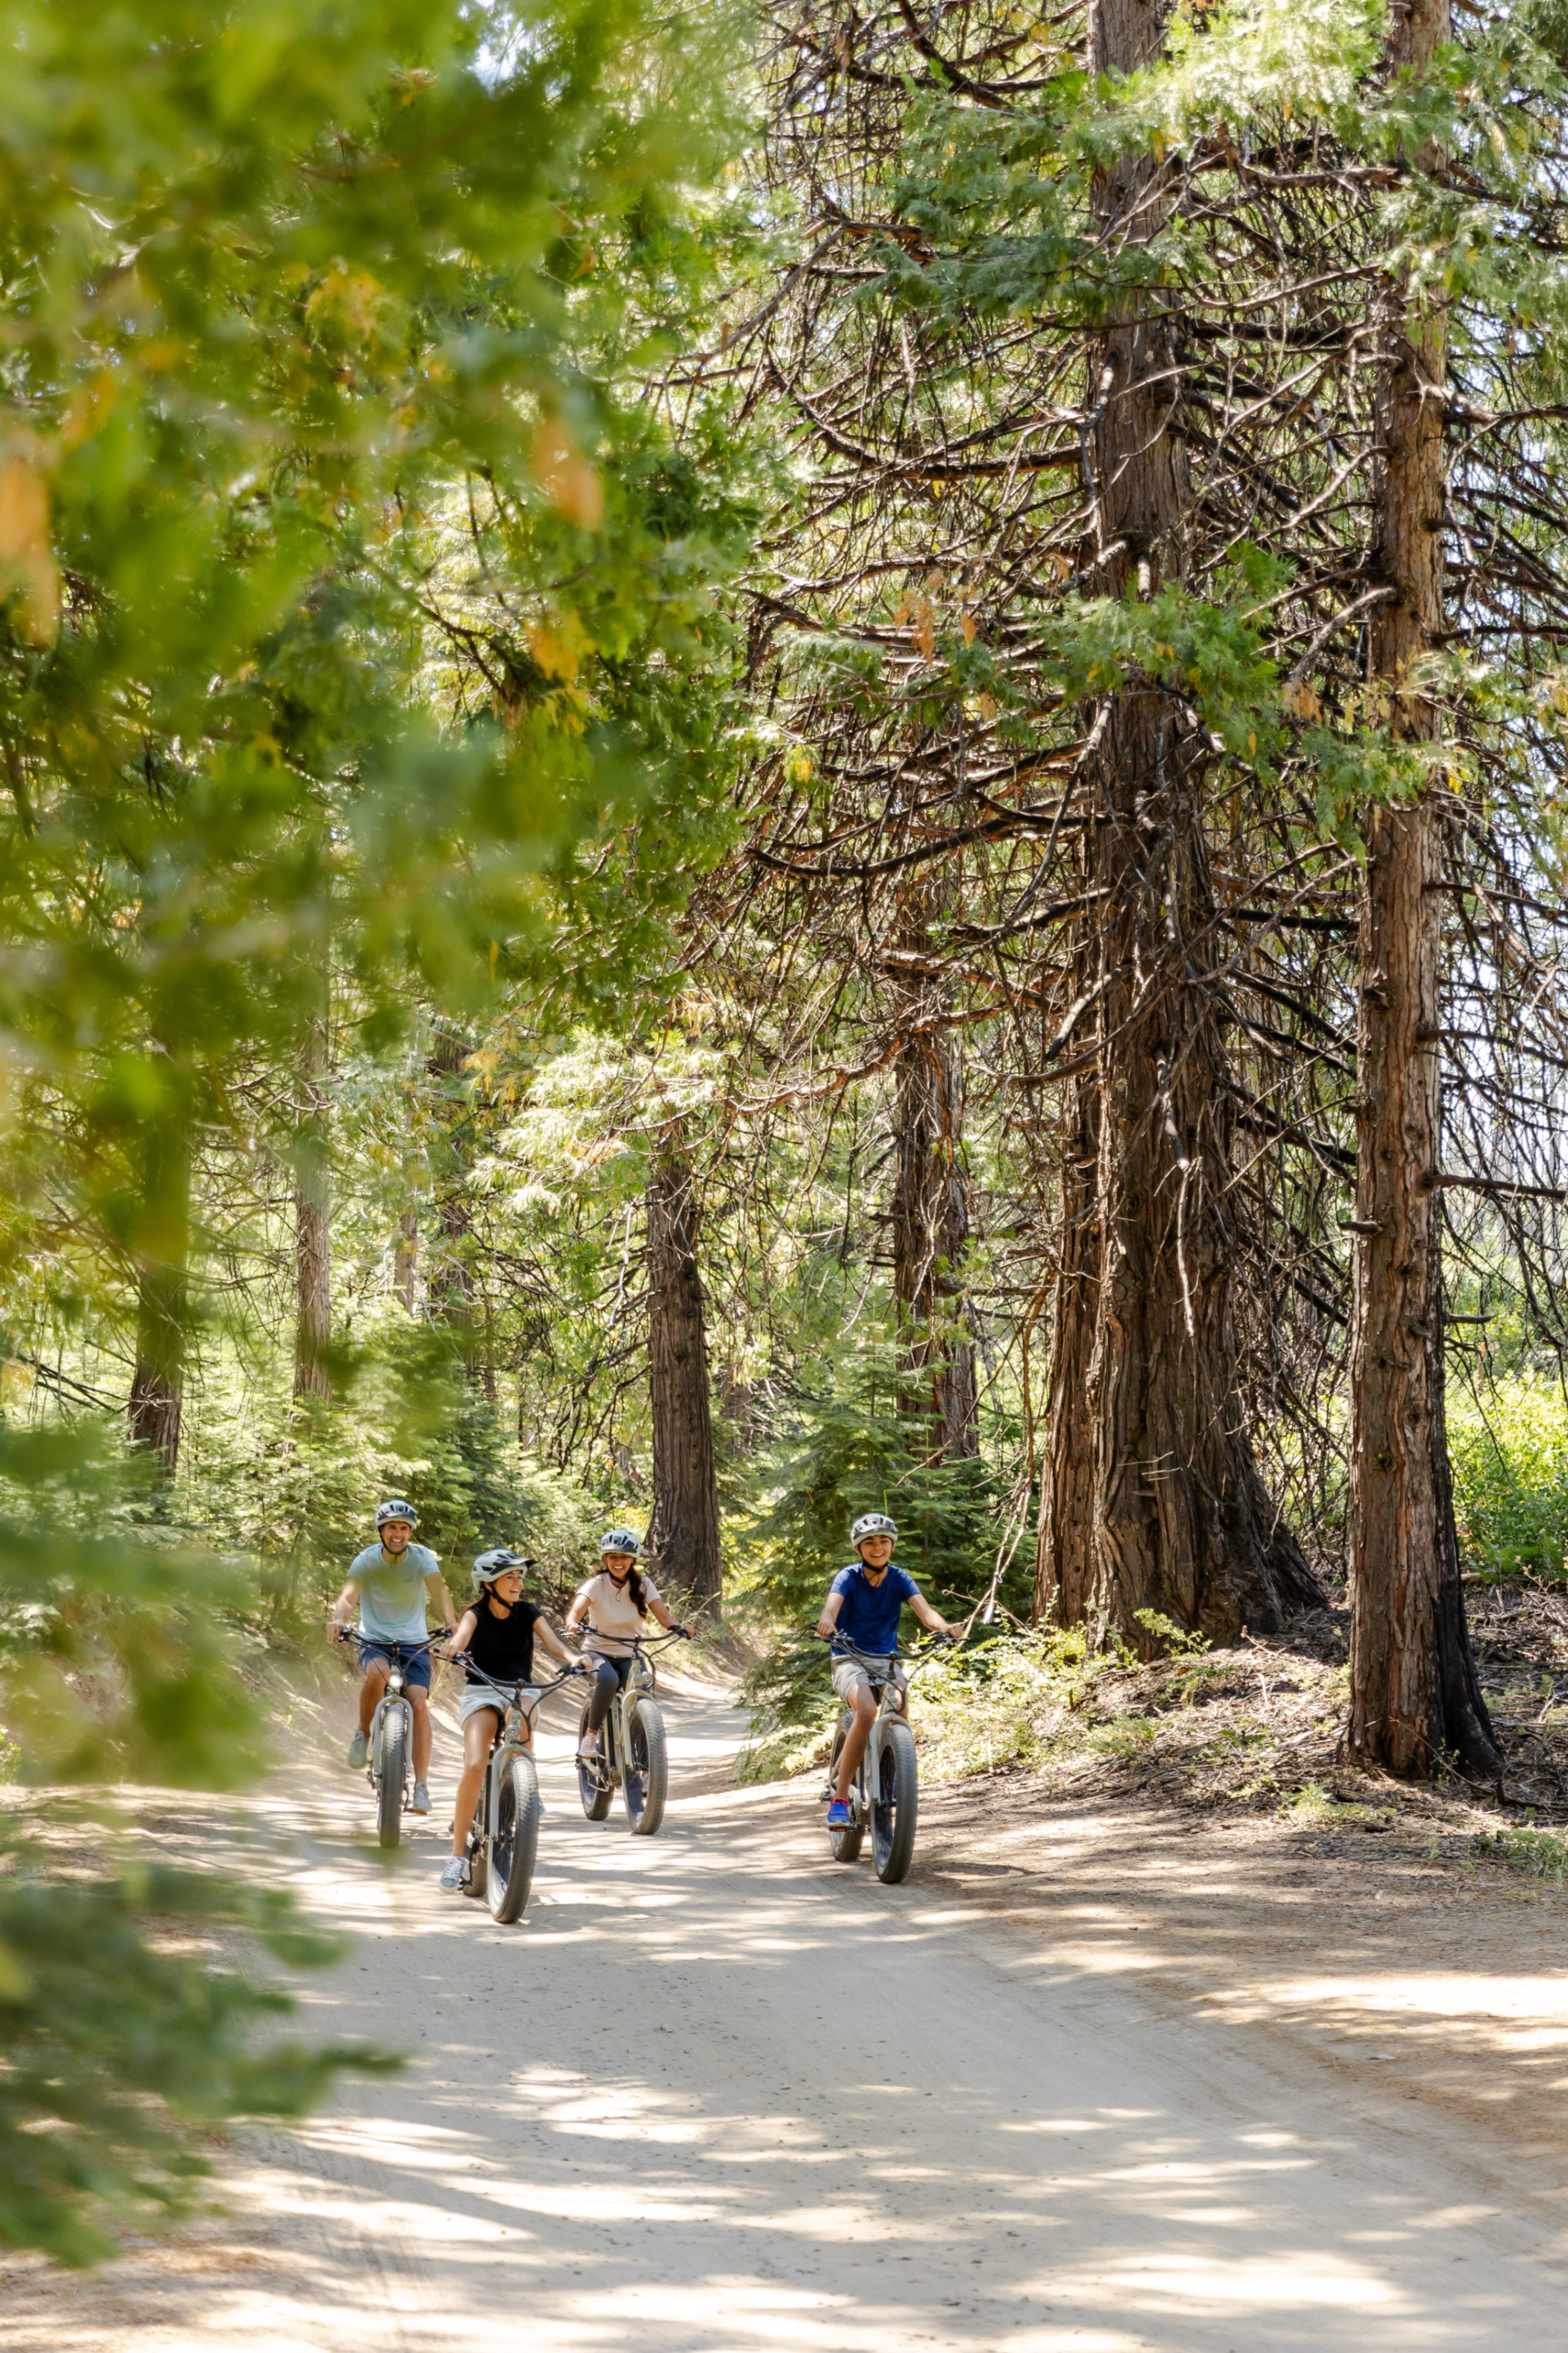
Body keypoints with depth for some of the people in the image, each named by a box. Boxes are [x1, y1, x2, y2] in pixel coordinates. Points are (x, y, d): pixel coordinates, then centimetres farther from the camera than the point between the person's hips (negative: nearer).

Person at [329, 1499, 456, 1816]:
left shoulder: (422, 1558, -7)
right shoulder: (367, 1560, -8)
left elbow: (439, 1590, -24)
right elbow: (349, 1594, -23)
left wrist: (451, 1623, -44)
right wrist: (338, 1619, -46)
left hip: (414, 1643, 1)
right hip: (375, 1641, -1)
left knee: (419, 1705, -19)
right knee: (377, 1673, -35)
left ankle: (421, 1786, -14)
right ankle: (363, 1735, -9)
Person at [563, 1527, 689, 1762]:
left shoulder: (643, 1585, -2)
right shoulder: (596, 1585, -10)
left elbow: (662, 1614, -13)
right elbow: (576, 1610, -27)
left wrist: (677, 1628, -36)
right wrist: (573, 1624, -51)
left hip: (629, 1657, 3)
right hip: (598, 1652, -3)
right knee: (608, 1679, -37)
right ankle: (591, 1735, -19)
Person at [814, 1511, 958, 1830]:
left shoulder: (900, 1579, 2)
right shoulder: (849, 1577, -6)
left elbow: (923, 1609, -14)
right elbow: (833, 1603, -26)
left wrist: (943, 1626, -37)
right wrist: (827, 1622, -50)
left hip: (887, 1662, 3)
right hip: (851, 1661, -3)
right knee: (867, 1710, -33)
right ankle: (841, 1798, -28)